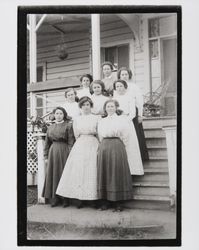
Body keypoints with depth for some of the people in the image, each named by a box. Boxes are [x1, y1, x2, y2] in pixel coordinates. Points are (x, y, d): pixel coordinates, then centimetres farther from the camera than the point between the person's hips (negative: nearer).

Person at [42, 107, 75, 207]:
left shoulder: (68, 125, 0)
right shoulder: (50, 127, 13)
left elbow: (71, 142, -6)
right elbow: (47, 143, 15)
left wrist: (70, 156, -12)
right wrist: (46, 156, 9)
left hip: (64, 151, -4)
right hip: (53, 152, 4)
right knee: (52, 174, 4)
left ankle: (65, 198, 5)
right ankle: (54, 198, 12)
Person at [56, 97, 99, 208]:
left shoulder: (96, 118, 6)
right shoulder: (77, 120, 13)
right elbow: (76, 135, 14)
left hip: (93, 145, -2)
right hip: (80, 146, 2)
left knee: (91, 170, -7)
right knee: (79, 170, -5)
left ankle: (93, 197, -3)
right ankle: (81, 198, -1)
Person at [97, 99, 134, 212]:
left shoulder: (122, 119, 7)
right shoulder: (102, 121, 19)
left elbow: (125, 135, 1)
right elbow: (100, 137, 18)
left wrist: (118, 145, -3)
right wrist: (104, 146, 7)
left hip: (117, 147, -4)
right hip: (104, 148, 4)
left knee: (117, 172, -6)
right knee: (104, 173, 1)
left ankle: (118, 202, -2)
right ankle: (106, 200, 7)